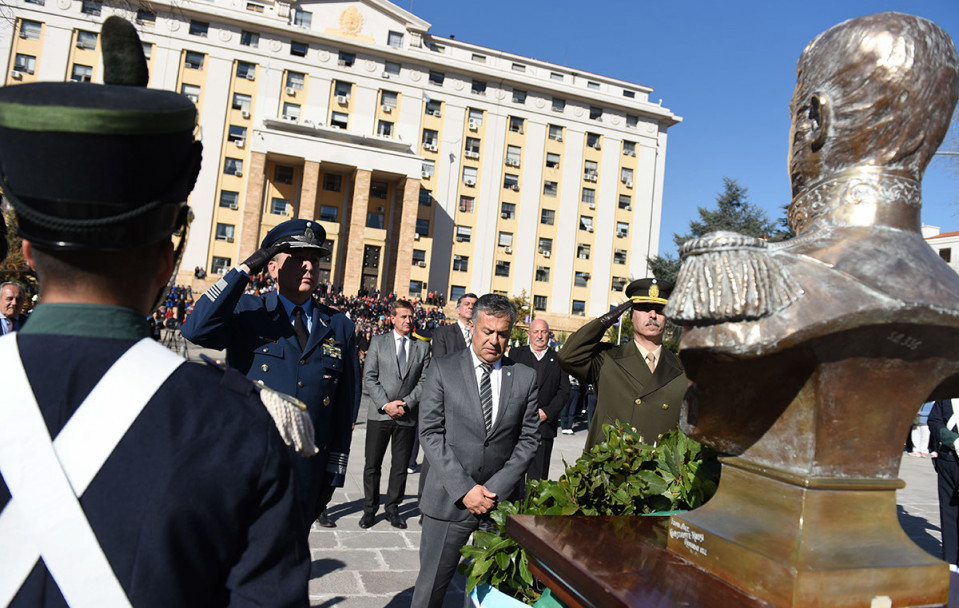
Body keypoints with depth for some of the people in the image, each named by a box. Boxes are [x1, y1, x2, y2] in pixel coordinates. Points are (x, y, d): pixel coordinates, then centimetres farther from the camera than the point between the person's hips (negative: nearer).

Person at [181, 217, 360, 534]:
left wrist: (335, 473, 5)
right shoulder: (246, 312, -1)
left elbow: (346, 406, 6)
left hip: (305, 481, 3)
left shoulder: (339, 326, 5)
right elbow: (196, 329, -23)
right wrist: (244, 270, -19)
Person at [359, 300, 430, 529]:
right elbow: (369, 377, -2)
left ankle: (392, 508, 22)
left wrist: (406, 403, -10)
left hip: (407, 416, 1)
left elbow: (424, 381, 3)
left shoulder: (422, 347, 8)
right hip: (379, 414, -1)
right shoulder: (378, 342, 5)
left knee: (400, 467, 8)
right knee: (372, 465, 5)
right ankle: (370, 509, 19)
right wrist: (385, 404, -11)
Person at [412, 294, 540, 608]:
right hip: (450, 499, -1)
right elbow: (430, 433, -4)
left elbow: (528, 439, 3)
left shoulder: (526, 377, 5)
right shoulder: (443, 369, 0)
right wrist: (464, 489, -11)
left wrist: (496, 488, -7)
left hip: (502, 499, 1)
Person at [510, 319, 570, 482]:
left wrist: (547, 412, -8)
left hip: (545, 424, 0)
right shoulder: (516, 354, 9)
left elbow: (564, 391, 5)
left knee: (538, 474, 3)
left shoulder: (558, 359, 10)